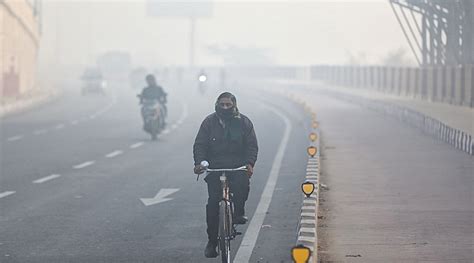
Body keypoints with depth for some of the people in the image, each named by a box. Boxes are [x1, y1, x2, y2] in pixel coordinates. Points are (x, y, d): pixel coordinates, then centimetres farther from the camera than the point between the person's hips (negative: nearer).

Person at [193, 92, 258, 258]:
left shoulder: (244, 122, 4)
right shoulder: (209, 122, 4)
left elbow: (252, 146, 2)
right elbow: (199, 145, 1)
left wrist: (249, 163, -15)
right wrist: (199, 163, -16)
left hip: (238, 167, 0)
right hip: (215, 168, 0)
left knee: (242, 183, -33)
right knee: (213, 203, -6)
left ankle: (239, 212, -7)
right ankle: (212, 241, 3)